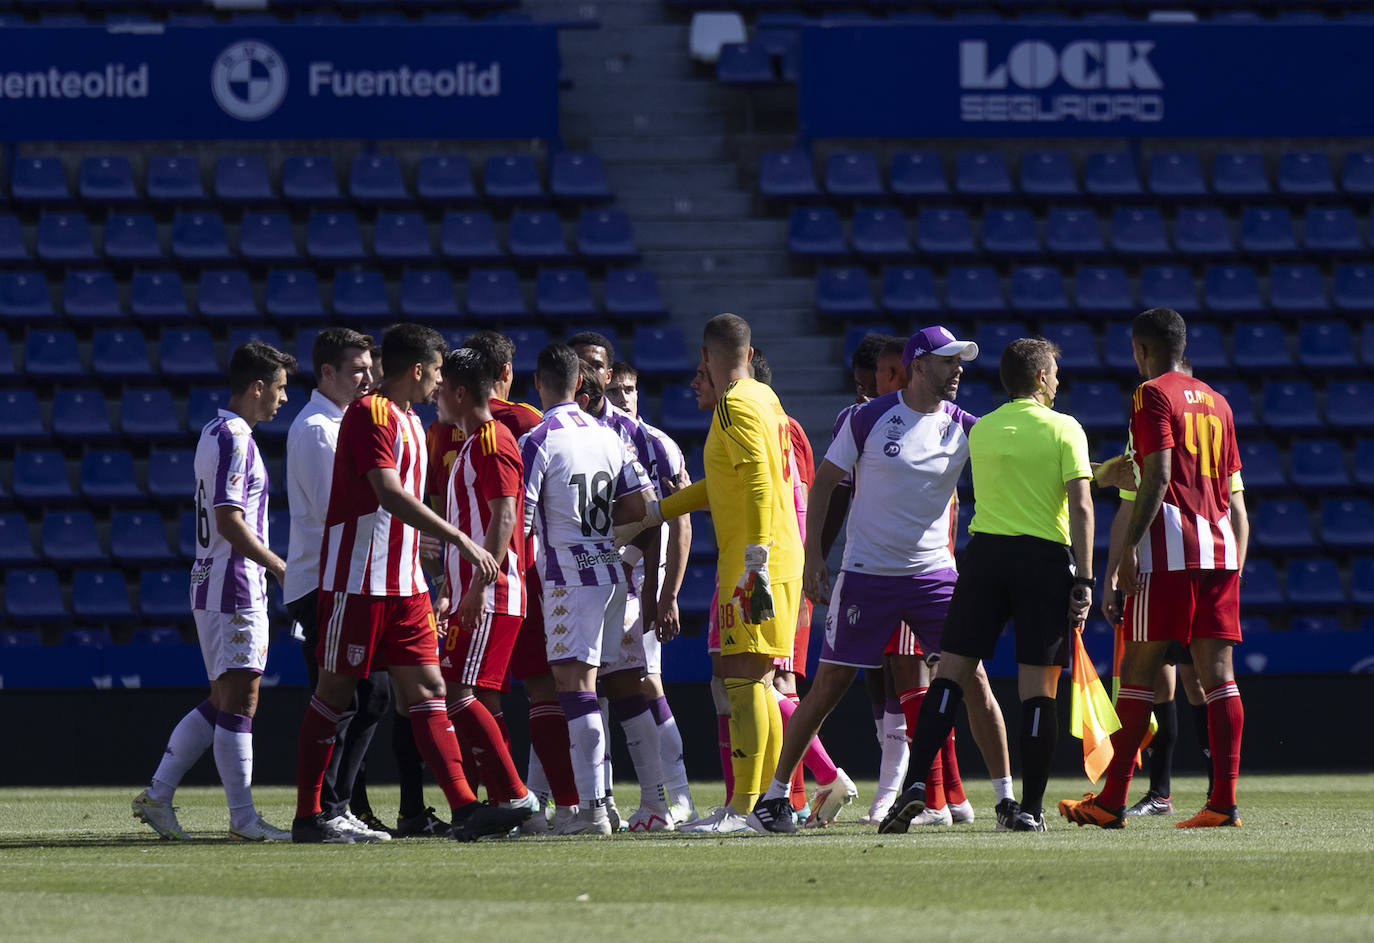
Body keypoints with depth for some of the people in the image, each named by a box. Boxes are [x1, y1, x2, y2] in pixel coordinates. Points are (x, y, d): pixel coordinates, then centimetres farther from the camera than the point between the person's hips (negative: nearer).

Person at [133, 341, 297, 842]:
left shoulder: (217, 434, 17)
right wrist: (280, 566, -16)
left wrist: (270, 567, 22)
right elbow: (229, 522, -21)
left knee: (222, 700, 13)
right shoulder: (233, 439, -15)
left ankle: (157, 795, 12)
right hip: (234, 587, -10)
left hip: (213, 587, 10)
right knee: (239, 701, -7)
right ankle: (243, 817, -6)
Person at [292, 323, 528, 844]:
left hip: (404, 583, 9)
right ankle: (307, 816, 6)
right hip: (357, 581, -9)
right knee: (335, 692, -1)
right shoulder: (370, 414, -13)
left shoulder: (410, 422, 17)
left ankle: (464, 809, -7)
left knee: (427, 689, 0)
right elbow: (389, 495, -24)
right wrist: (459, 539, -27)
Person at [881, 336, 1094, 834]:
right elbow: (1080, 506, -8)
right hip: (1046, 558, -3)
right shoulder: (1064, 429, -1)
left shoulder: (981, 431, 12)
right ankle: (1030, 807, -1)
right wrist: (1083, 580, -7)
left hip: (985, 550, 3)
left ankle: (915, 785, -11)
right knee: (1037, 687, 0)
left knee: (950, 675, 2)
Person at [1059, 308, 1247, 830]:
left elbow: (1158, 476, -14)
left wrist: (1129, 546, -15)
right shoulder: (1216, 401, 19)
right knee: (1218, 674, 1)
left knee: (1138, 669, -2)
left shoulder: (1152, 395, -3)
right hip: (1219, 546, 7)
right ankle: (1224, 800, -7)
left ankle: (1112, 800, 1)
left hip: (1169, 545, -7)